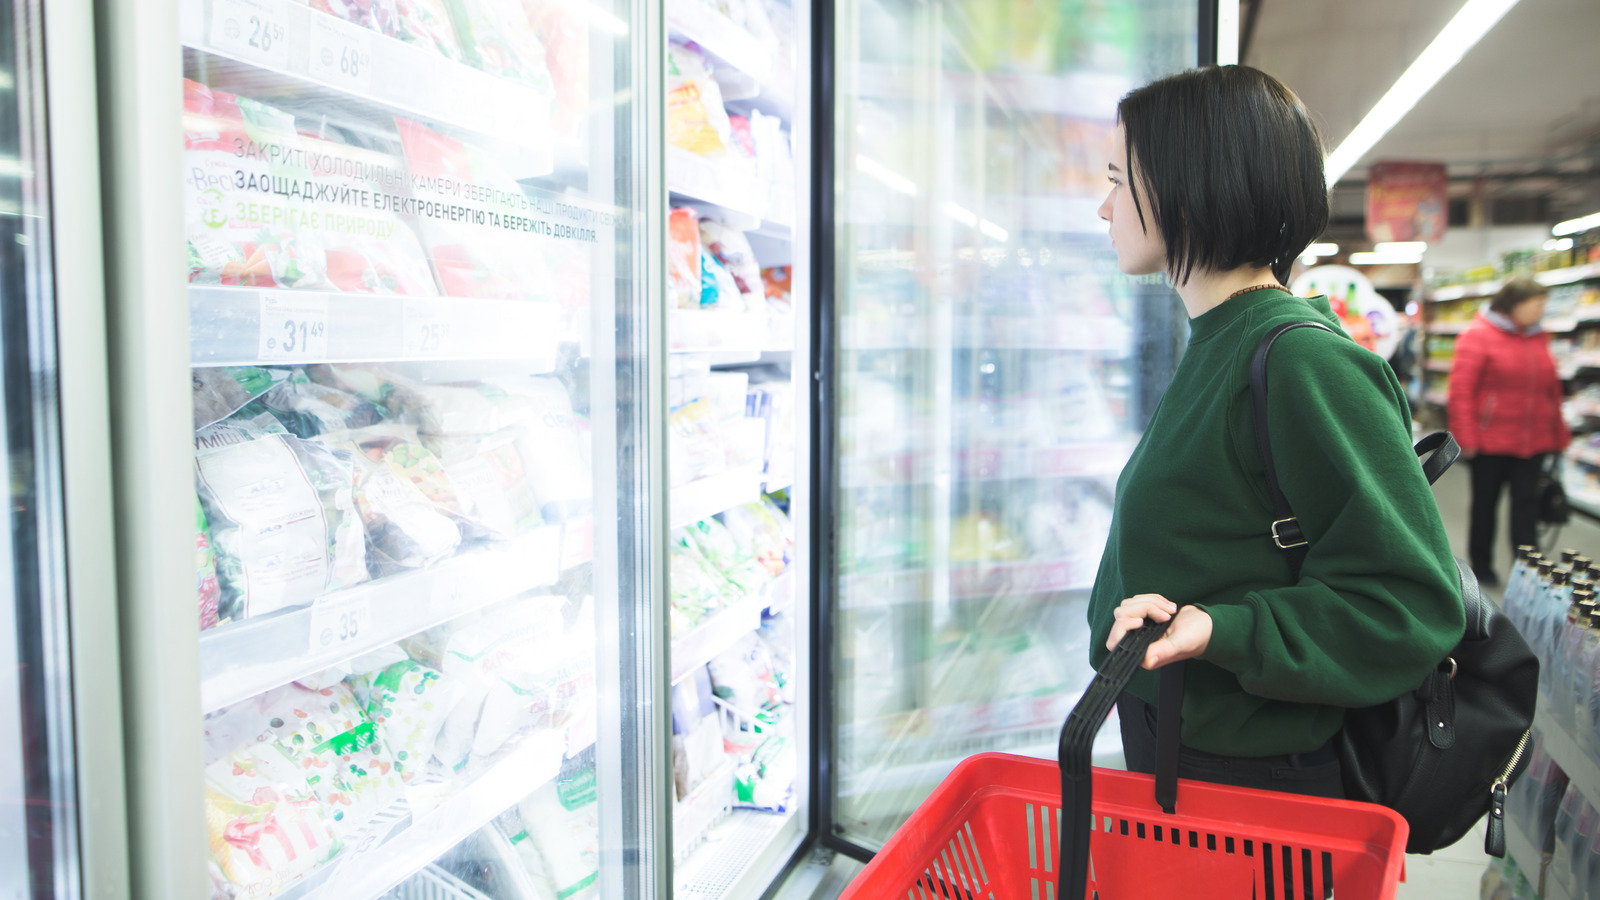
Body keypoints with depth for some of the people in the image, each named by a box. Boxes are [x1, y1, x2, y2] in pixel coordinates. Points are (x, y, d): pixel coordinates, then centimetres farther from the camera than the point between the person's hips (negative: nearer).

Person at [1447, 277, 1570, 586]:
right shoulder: (1479, 336, -8)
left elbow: (1552, 390, 16)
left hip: (1531, 443, 4)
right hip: (1491, 442, -4)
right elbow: (1460, 389, -12)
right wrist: (1466, 438, -16)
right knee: (1485, 504, 9)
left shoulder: (1538, 339, 10)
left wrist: (1559, 435, 16)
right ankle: (1481, 566, 23)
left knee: (1527, 504, 1)